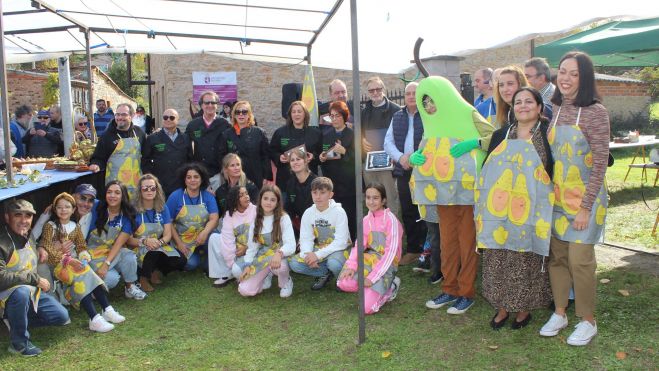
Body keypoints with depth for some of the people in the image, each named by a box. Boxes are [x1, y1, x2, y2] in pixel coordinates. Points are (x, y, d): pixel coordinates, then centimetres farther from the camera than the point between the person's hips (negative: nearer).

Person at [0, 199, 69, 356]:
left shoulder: (28, 238, 5)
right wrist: (35, 279, -27)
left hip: (32, 291, 8)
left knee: (62, 317, 5)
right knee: (21, 292, -41)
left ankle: (16, 319, 18)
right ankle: (19, 343, -22)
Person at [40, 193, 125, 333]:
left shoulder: (75, 226, 15)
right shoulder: (50, 226, -1)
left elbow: (81, 246, 15)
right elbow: (47, 248, -12)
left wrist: (84, 257, -9)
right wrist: (67, 259, -21)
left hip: (74, 260, 5)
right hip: (58, 263, -5)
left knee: (91, 276, -23)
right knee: (80, 279, -30)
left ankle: (107, 310, -27)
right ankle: (94, 319, -40)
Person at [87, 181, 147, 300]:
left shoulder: (127, 216, -4)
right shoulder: (97, 210, -5)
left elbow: (119, 243, -12)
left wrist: (106, 264, -23)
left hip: (114, 253, 2)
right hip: (94, 254, -2)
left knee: (129, 256, -30)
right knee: (111, 279, -27)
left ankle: (130, 287, -7)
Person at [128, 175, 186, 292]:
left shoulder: (163, 208, 3)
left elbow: (168, 234, -2)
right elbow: (128, 239, -11)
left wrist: (160, 242, -24)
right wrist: (145, 241, -28)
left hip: (161, 247, 4)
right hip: (139, 248, -4)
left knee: (180, 262, -21)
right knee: (153, 253, -37)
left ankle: (156, 271, 8)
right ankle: (143, 278, -7)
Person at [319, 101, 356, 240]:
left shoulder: (353, 135, 0)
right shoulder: (325, 135, 14)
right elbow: (321, 156, 19)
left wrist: (344, 152, -20)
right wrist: (321, 158, -3)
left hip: (348, 184, -3)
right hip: (331, 184, 3)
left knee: (350, 217, -5)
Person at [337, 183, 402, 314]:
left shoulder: (390, 219, -11)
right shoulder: (366, 220, 9)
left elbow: (391, 252, -16)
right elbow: (359, 245, 2)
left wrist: (372, 277, -21)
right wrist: (351, 265, -17)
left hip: (386, 264, -6)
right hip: (370, 259, 6)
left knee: (366, 308, -20)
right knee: (344, 283, -22)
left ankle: (389, 288, 7)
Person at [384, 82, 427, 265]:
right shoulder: (397, 117, 15)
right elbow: (388, 142, 10)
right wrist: (400, 157, -8)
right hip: (404, 172, 5)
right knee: (408, 212, 11)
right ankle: (413, 249, 22)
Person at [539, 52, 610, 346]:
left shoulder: (595, 112, -13)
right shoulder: (555, 109, 5)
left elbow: (600, 163, -14)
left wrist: (585, 207, -16)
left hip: (584, 199, -5)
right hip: (556, 198, 5)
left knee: (580, 259, -1)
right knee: (556, 256, 10)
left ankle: (588, 321, 17)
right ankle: (559, 313, 25)